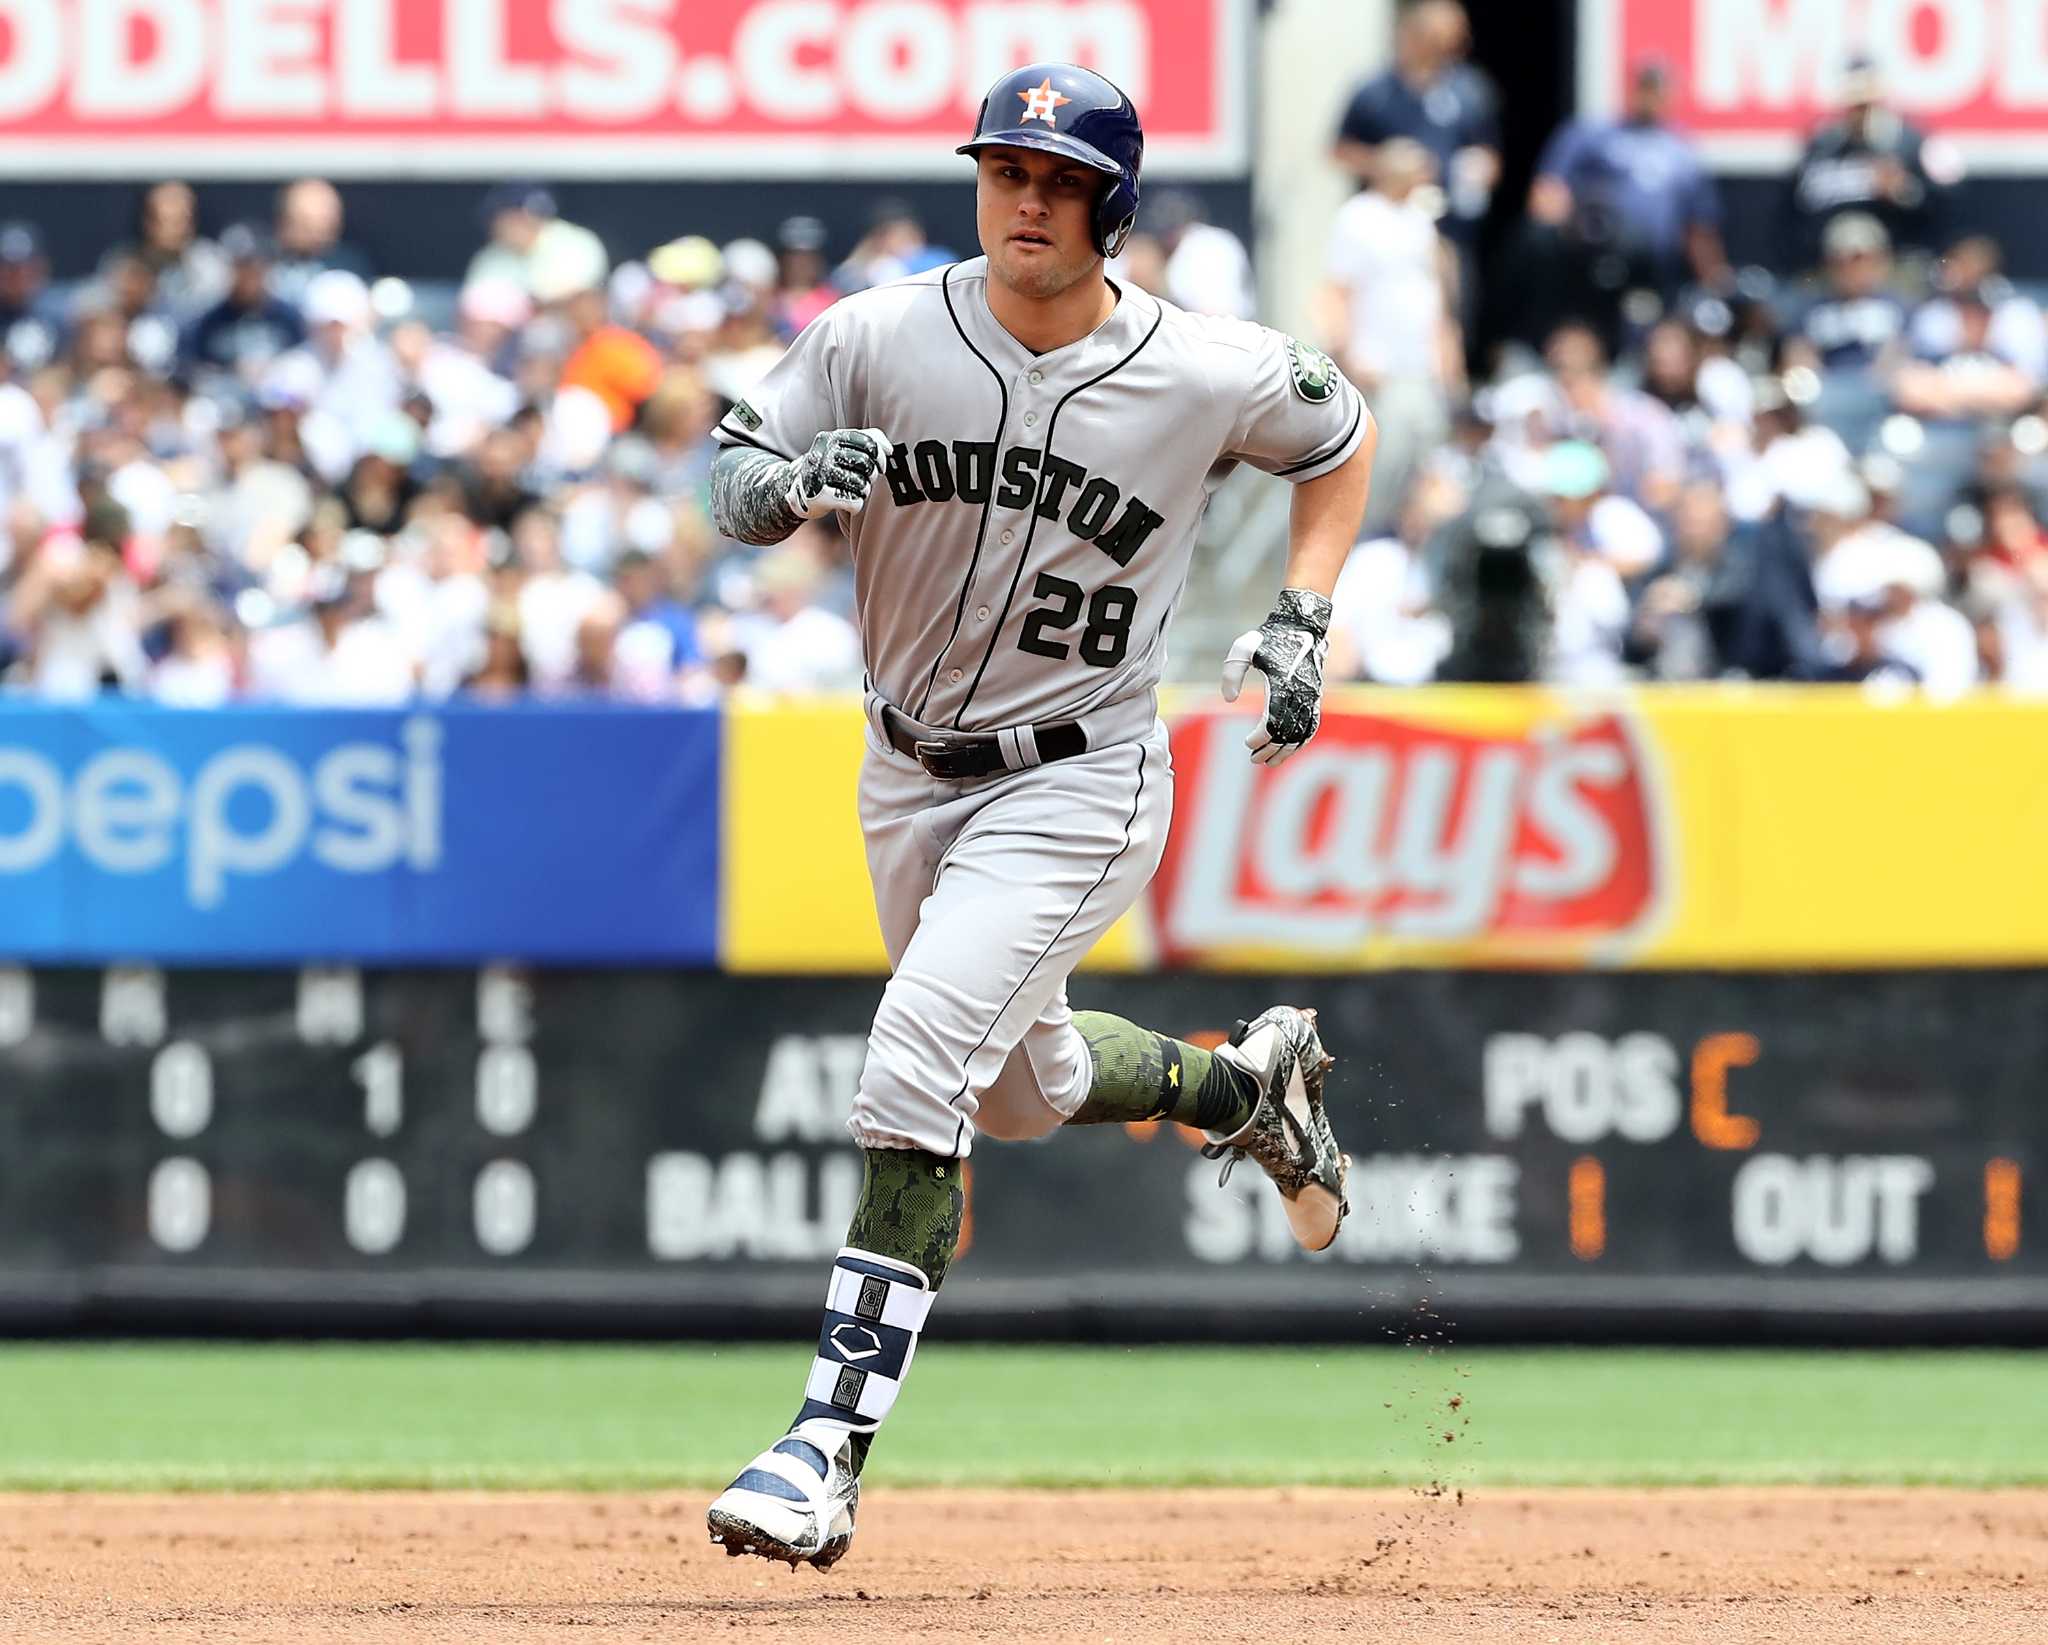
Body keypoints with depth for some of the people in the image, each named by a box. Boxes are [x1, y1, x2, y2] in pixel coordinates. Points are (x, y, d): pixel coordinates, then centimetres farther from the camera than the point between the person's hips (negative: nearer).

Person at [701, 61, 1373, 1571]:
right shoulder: (879, 339, -12)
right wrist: (799, 482, -29)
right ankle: (1248, 1084, 54)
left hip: (1075, 783, -5)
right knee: (1026, 1086, 23)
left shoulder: (1211, 377, -15)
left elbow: (1342, 439, 6)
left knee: (914, 1076, -21)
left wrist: (1303, 620, -5)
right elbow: (733, 488, -5)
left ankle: (833, 1444, -20)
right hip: (908, 772, 5)